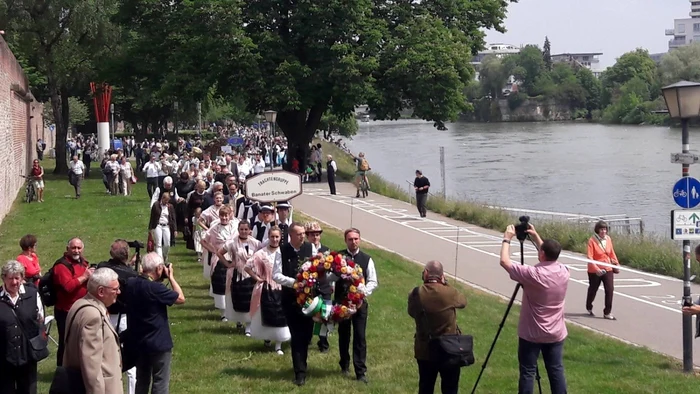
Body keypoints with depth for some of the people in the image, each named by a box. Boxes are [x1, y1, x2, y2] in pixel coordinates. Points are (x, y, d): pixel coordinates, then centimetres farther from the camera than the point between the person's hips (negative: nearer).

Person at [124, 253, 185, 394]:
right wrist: (171, 277, -6)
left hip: (138, 342, 7)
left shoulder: (130, 284, -2)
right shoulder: (155, 288, -24)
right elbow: (181, 298, -14)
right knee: (161, 383, 2)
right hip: (158, 343, -7)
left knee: (142, 381, 19)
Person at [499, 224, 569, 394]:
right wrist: (536, 236, 17)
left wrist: (507, 239, -1)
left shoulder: (534, 274, -22)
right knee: (556, 371, 11)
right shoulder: (563, 271, -4)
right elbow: (550, 255, 18)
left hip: (532, 334, -5)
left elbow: (505, 261, -13)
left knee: (527, 372, 2)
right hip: (556, 334, 5)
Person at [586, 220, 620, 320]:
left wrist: (616, 263, 8)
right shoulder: (592, 240, -16)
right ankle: (589, 308, 39)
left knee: (610, 290, -6)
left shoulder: (608, 239, -1)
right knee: (593, 290, 14)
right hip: (595, 271, -4)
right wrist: (596, 269, -29)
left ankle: (607, 313, 2)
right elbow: (590, 257, -20)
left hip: (608, 269, 4)